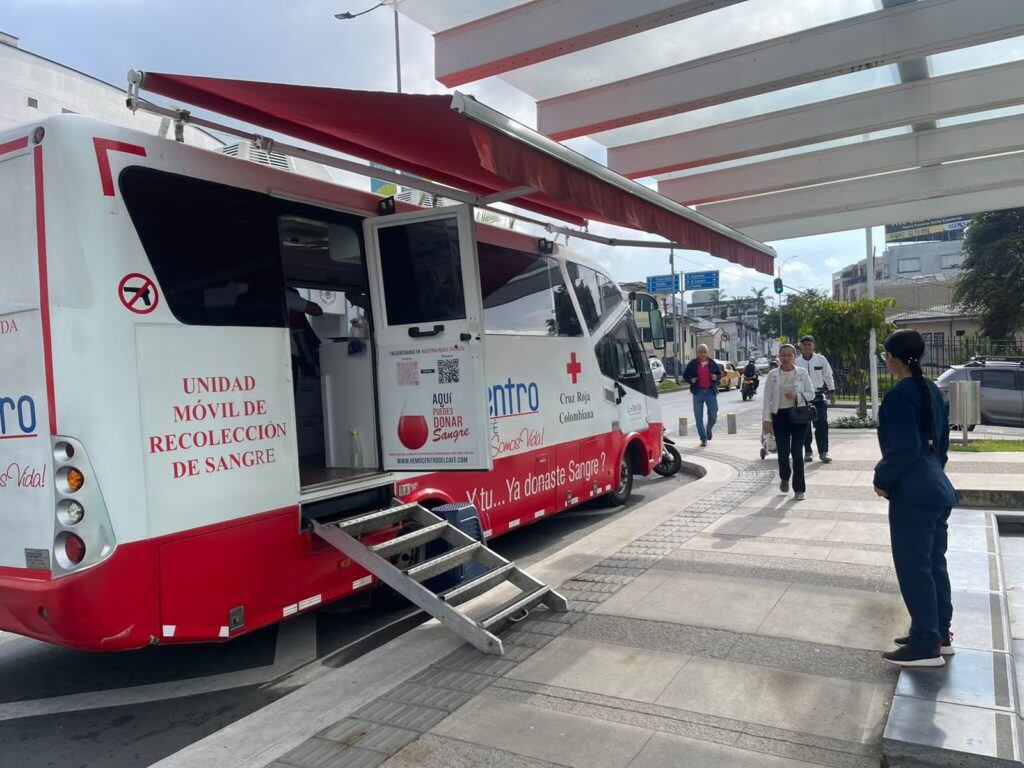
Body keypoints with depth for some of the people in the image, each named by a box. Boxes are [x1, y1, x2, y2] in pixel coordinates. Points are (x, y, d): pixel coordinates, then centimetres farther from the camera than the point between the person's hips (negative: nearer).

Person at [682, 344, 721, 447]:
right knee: (698, 417, -2)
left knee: (713, 415, 2)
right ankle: (703, 439, 7)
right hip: (698, 392, -1)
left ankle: (709, 429, 35)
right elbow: (685, 375, 10)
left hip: (710, 392, 1)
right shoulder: (692, 364, 2)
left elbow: (720, 373, 18)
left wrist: (716, 377, -5)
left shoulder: (712, 363, 6)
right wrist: (691, 380, -10)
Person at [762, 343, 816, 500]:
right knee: (783, 452, -4)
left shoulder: (802, 373, 4)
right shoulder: (772, 375, 3)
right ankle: (784, 478, 28)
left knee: (797, 452, -1)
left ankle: (799, 489, 10)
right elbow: (767, 399, 1)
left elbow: (811, 394, 6)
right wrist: (766, 419, -5)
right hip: (780, 416, 0)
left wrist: (797, 396, -14)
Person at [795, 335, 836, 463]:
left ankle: (823, 452, -1)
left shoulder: (821, 359, 4)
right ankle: (808, 452, 12)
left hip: (819, 396, 0)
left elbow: (828, 376, 12)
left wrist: (832, 392, 11)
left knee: (822, 424, -6)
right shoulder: (796, 362, 2)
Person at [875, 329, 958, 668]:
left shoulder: (899, 396, -18)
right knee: (933, 563, 17)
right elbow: (942, 437, 16)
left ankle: (926, 646, 7)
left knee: (913, 568, 0)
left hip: (913, 495, -9)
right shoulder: (931, 390, 9)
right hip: (937, 490, 9)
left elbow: (905, 448, -23)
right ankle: (940, 633, 29)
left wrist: (882, 479, -10)